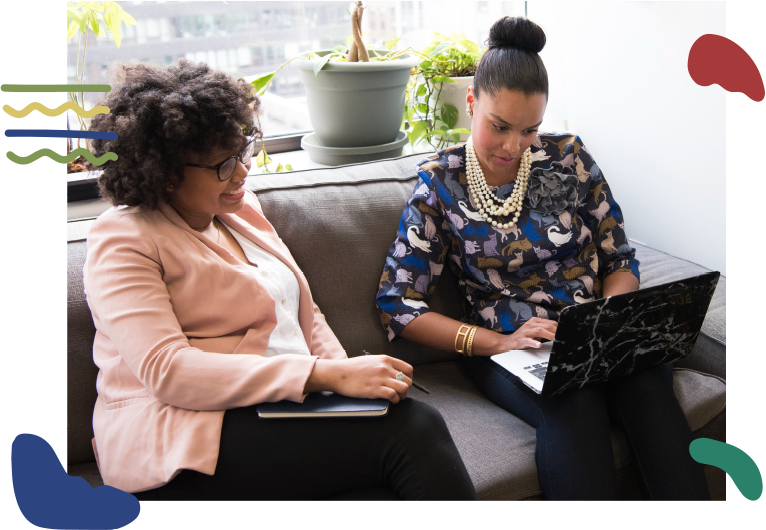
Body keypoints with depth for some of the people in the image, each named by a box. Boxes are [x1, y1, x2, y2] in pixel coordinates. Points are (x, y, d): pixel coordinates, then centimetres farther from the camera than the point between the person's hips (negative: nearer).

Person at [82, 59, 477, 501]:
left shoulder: (240, 206, 16)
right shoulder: (124, 242, -7)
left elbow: (305, 314, 20)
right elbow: (166, 371, -20)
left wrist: (346, 373, -3)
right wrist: (326, 376, -26)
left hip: (285, 408, 7)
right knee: (409, 430, -25)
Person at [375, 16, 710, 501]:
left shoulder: (569, 157, 5)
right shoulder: (440, 182, -1)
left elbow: (619, 259, 11)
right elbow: (398, 303, -5)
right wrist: (497, 341, -16)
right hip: (506, 346, -2)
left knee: (647, 385, -31)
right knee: (574, 406, -35)